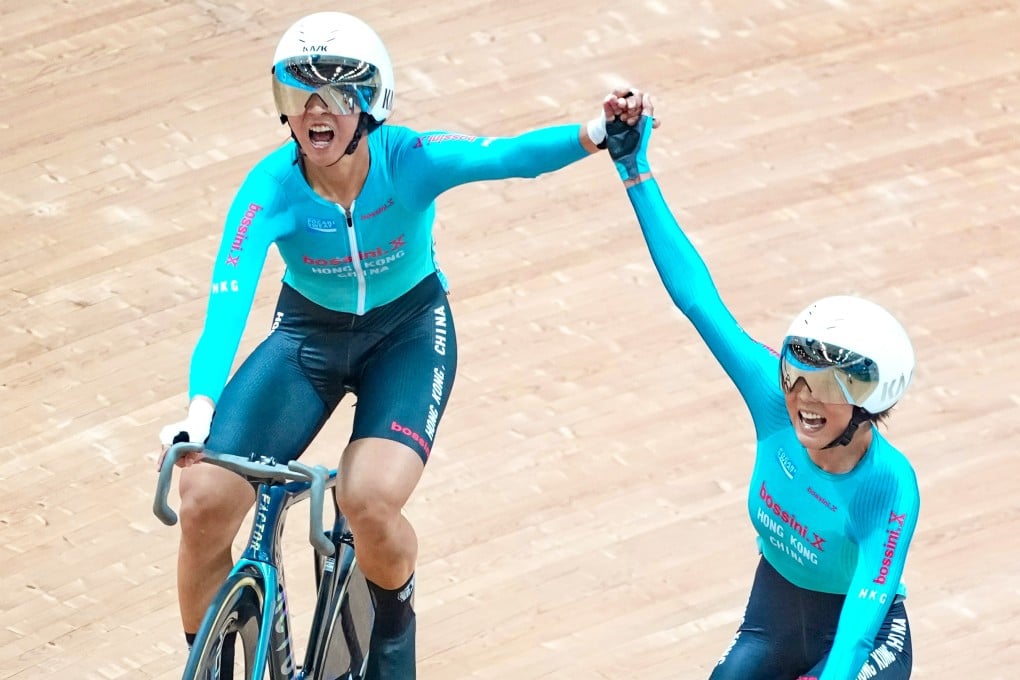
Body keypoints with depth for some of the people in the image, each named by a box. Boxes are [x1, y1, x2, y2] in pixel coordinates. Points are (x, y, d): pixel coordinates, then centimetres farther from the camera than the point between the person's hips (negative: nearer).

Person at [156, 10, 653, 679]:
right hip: (310, 335, 1)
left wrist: (594, 134, -60)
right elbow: (229, 299, -37)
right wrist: (199, 411, -53)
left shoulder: (409, 160, -25)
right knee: (204, 501, -16)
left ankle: (394, 620, 9)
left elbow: (509, 155, -40)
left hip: (408, 331, -1)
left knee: (370, 500, -27)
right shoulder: (272, 188, -26)